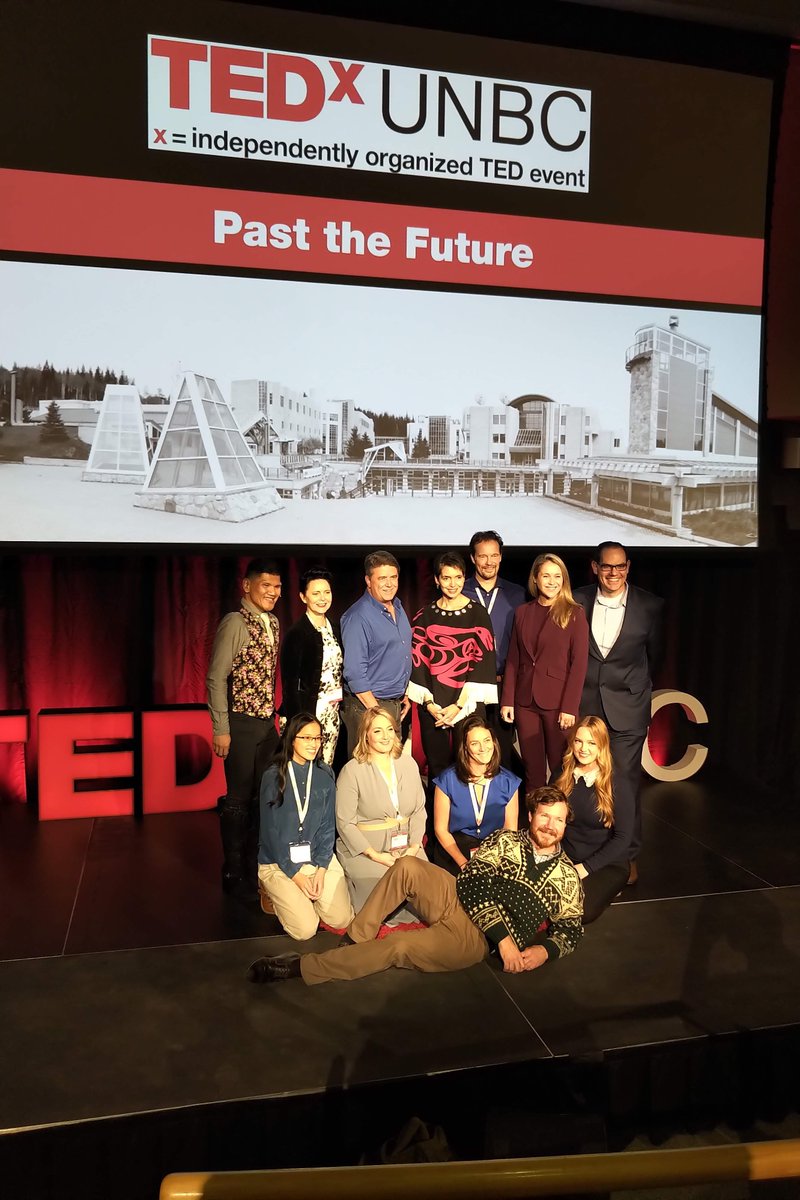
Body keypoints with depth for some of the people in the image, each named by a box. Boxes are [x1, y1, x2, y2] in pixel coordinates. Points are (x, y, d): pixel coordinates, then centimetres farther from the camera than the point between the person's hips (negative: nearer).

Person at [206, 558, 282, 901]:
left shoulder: (273, 623, 9)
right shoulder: (235, 624, -13)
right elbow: (216, 678, -15)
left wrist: (276, 716, 8)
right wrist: (221, 730, -16)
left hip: (268, 722, 7)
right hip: (242, 723, -7)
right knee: (239, 799, 3)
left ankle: (256, 866, 28)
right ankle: (234, 874, 18)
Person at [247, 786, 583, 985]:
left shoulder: (567, 875, 7)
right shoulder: (505, 840, 5)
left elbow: (571, 927, 11)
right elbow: (472, 884, -6)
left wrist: (544, 950, -12)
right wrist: (504, 938, -15)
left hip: (476, 938, -3)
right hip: (457, 898, 3)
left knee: (400, 947, -25)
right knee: (407, 867, -26)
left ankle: (300, 967, -16)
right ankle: (353, 941, -14)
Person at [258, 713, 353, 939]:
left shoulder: (325, 774, 1)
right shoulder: (273, 777, -10)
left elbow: (328, 825, 2)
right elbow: (271, 831, -9)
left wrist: (321, 869, -8)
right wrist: (295, 874, -11)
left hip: (318, 857, 4)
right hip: (279, 861, -4)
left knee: (342, 920, -10)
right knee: (306, 929, -16)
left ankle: (305, 894, 18)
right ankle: (275, 892, 13)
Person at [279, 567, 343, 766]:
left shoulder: (335, 627, 8)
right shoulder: (297, 632, -11)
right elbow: (290, 682, -12)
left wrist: (341, 705, 8)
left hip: (333, 712, 6)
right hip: (308, 712, -6)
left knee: (327, 767, 12)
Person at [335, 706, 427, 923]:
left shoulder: (408, 764, 9)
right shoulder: (352, 771, -7)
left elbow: (419, 810, 8)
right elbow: (345, 822, -8)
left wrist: (414, 847, -6)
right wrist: (374, 855, -14)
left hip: (406, 846, 4)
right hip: (364, 849, -4)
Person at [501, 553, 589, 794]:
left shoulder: (574, 614, -3)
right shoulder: (522, 612, 9)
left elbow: (579, 663, -7)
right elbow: (513, 659, 9)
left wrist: (569, 708, -12)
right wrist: (507, 701, 3)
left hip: (558, 702, -3)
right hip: (525, 701, 4)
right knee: (532, 769, 10)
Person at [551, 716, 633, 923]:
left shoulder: (618, 787, -12)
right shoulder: (561, 776, 0)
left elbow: (623, 837, -10)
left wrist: (586, 867, -14)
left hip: (606, 865, -3)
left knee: (579, 911, -27)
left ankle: (603, 888, 4)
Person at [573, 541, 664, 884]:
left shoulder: (650, 605, -4)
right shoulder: (578, 601, -1)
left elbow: (653, 652, 10)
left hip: (627, 708, -2)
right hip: (584, 705, 2)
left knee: (625, 783, 1)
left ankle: (629, 855, 17)